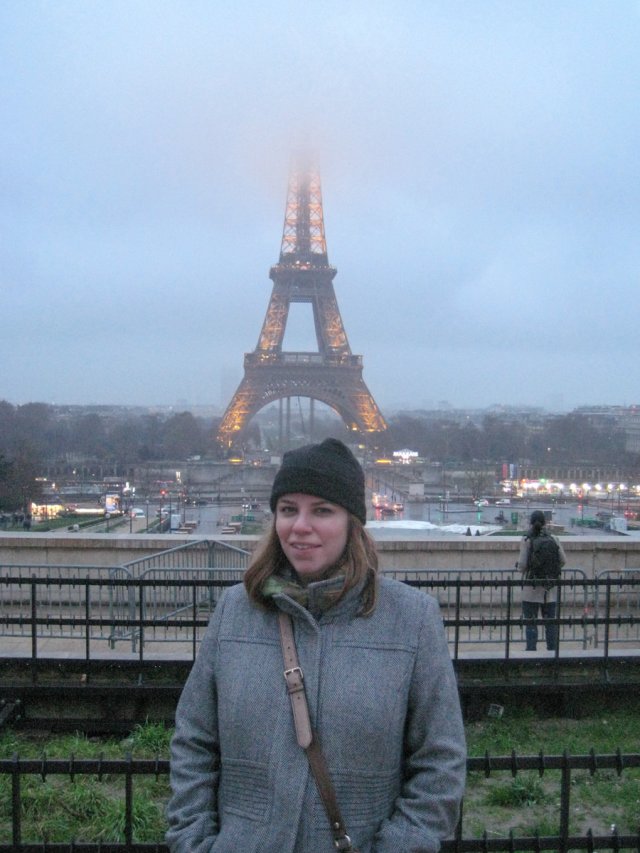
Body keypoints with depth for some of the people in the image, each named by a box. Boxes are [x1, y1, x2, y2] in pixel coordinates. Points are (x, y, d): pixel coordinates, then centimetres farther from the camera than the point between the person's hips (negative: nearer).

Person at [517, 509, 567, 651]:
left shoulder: (526, 540, -9)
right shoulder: (553, 539, 0)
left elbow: (522, 564, -14)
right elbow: (563, 561, 0)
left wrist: (519, 567, 8)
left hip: (532, 587, -3)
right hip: (550, 586, 3)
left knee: (530, 622, 3)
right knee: (550, 621, 12)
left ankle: (531, 650, 3)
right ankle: (553, 650, 17)